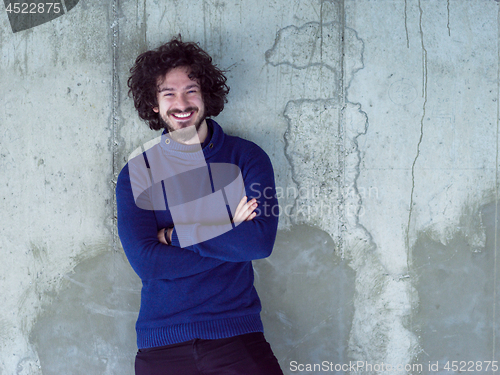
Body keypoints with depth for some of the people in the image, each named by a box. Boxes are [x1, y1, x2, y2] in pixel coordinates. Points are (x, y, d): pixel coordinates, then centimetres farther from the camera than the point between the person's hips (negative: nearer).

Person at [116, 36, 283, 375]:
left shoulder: (246, 157, 3)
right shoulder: (136, 173, 3)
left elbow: (261, 241, -10)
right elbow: (145, 261, -9)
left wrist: (174, 234, -8)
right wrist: (229, 236, -9)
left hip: (237, 334, 0)